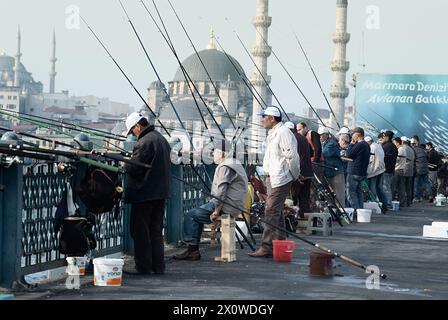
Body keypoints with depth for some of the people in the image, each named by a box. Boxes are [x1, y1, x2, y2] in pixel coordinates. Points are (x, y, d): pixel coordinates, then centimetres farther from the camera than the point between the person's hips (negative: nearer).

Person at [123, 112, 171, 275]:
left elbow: (134, 168, -20)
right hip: (161, 192, 9)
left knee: (140, 231, 0)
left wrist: (124, 164, 1)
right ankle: (158, 266, 16)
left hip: (144, 194, -9)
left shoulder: (144, 142, -18)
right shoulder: (162, 139, 12)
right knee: (156, 229, 14)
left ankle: (143, 266, 2)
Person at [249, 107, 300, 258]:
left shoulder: (283, 132, -15)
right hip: (272, 177, 11)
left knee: (271, 212, -12)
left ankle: (267, 247, -13)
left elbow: (291, 156, -18)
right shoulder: (273, 133, 18)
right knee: (277, 212, 14)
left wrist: (293, 175, -10)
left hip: (280, 179, -11)